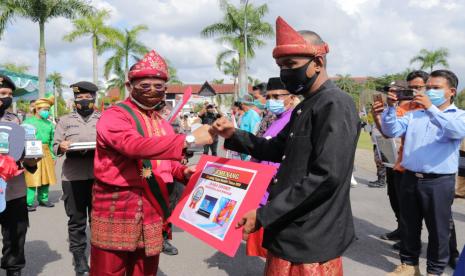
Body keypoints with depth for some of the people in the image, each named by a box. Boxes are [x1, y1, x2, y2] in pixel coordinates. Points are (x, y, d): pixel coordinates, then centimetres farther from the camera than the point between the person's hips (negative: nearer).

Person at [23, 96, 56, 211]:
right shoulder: (28, 122, -1)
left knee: (46, 177, 10)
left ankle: (43, 199, 23)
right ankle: (29, 203, 0)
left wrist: (53, 156, 13)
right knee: (32, 178, -6)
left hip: (46, 153, 5)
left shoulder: (49, 124, 12)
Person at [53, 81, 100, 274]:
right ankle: (79, 256, 21)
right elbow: (55, 146, 7)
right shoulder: (65, 120, 12)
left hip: (99, 176, 0)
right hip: (73, 177, 0)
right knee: (76, 219, 7)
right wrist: (61, 146, -15)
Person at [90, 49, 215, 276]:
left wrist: (183, 172, 0)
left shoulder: (161, 121, 13)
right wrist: (188, 140, -34)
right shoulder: (114, 116, -12)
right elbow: (134, 145, -31)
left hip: (152, 208, 7)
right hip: (117, 208, -7)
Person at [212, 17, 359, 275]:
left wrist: (264, 215, -23)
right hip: (291, 230, 9)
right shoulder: (305, 107, 13)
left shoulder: (335, 105, -18)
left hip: (312, 238, -9)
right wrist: (234, 136, 2)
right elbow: (277, 150, 17)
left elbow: (326, 177, -26)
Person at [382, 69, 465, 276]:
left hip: (439, 182, -3)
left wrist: (431, 108, -27)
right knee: (408, 226, 14)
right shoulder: (414, 115, 13)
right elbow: (391, 131, 2)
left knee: (438, 229, 8)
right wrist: (391, 108, -13)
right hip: (410, 179, 4)